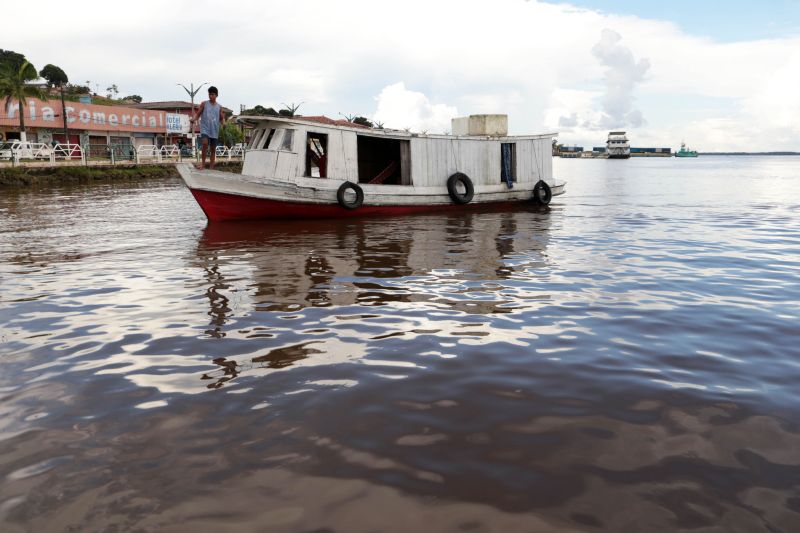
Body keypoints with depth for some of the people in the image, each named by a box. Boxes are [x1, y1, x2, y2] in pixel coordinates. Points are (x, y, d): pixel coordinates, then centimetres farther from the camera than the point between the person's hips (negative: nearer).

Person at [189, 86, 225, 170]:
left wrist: (223, 122, -10)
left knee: (213, 149, 5)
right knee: (205, 143, -26)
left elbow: (221, 119, 13)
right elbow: (198, 114, 4)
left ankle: (211, 168, 11)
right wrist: (193, 119, -17)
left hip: (215, 131, 3)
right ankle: (203, 162, -11)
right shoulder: (204, 104, 3)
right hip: (205, 129, -3)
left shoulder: (219, 107, 9)